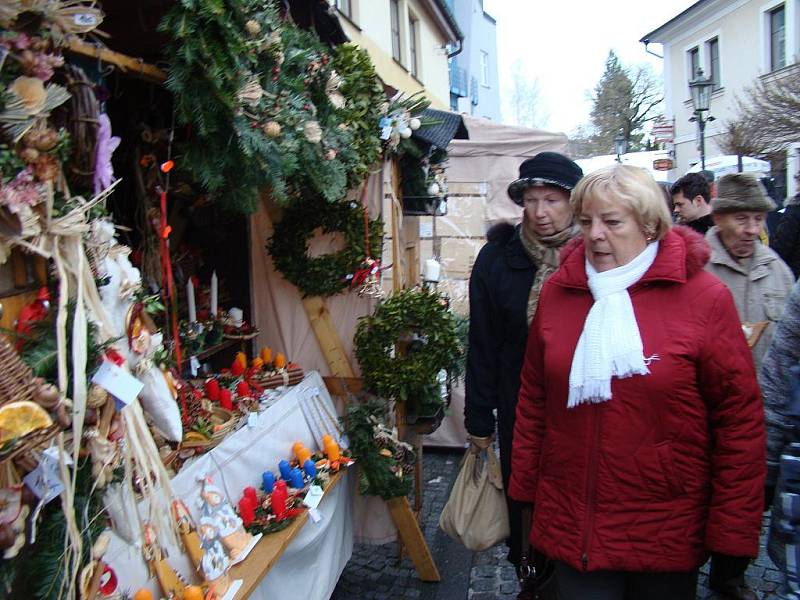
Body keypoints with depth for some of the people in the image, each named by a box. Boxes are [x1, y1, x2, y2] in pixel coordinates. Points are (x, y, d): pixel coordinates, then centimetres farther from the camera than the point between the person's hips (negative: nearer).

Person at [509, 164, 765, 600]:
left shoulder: (705, 297, -9)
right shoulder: (557, 292, 0)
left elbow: (739, 419, -8)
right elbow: (533, 400, 6)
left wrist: (733, 532, -7)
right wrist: (524, 491, 8)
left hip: (669, 534, -1)